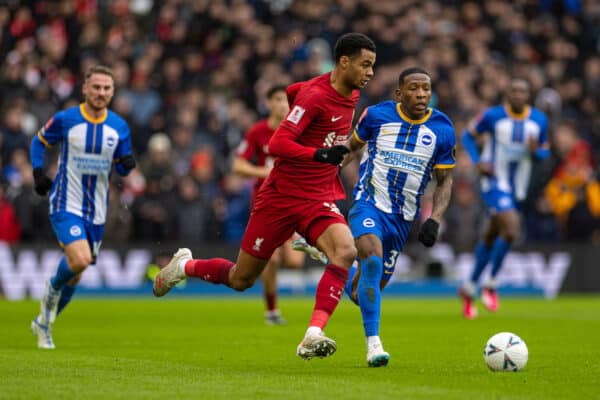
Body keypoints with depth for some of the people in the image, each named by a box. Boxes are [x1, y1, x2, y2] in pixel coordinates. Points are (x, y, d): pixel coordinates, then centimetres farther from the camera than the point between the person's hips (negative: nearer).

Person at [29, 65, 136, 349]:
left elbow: (122, 168, 10)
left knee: (76, 274, 11)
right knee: (80, 260, -26)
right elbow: (39, 141, 9)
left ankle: (43, 323, 33)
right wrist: (38, 173, -6)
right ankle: (53, 288, 8)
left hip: (96, 211, 4)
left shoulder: (119, 127, 1)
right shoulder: (65, 120, -8)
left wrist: (127, 164, -14)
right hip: (66, 205, -4)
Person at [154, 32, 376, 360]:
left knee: (345, 251, -26)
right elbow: (276, 145, -23)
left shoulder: (351, 96, 6)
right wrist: (319, 154, -37)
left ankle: (313, 336, -31)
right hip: (281, 195, -6)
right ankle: (184, 266, 38)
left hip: (319, 199, 6)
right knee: (240, 280, 8)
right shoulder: (315, 94, -18)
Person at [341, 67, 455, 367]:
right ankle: (373, 343, -27)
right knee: (372, 259, -31)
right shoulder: (376, 115, -6)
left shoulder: (442, 130, -2)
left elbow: (444, 181, 5)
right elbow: (353, 145, 14)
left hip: (403, 217, 3)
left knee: (370, 288, 9)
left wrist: (434, 220, -7)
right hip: (369, 204, -3)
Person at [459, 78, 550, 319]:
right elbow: (468, 136, 3)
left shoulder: (539, 120, 1)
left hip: (517, 190, 5)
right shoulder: (493, 116, -10)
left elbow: (544, 151, 11)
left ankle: (469, 288, 32)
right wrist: (478, 161, -13)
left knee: (490, 238, 16)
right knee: (512, 229, -24)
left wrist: (536, 152, -14)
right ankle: (491, 285, -7)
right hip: (494, 183, -5)